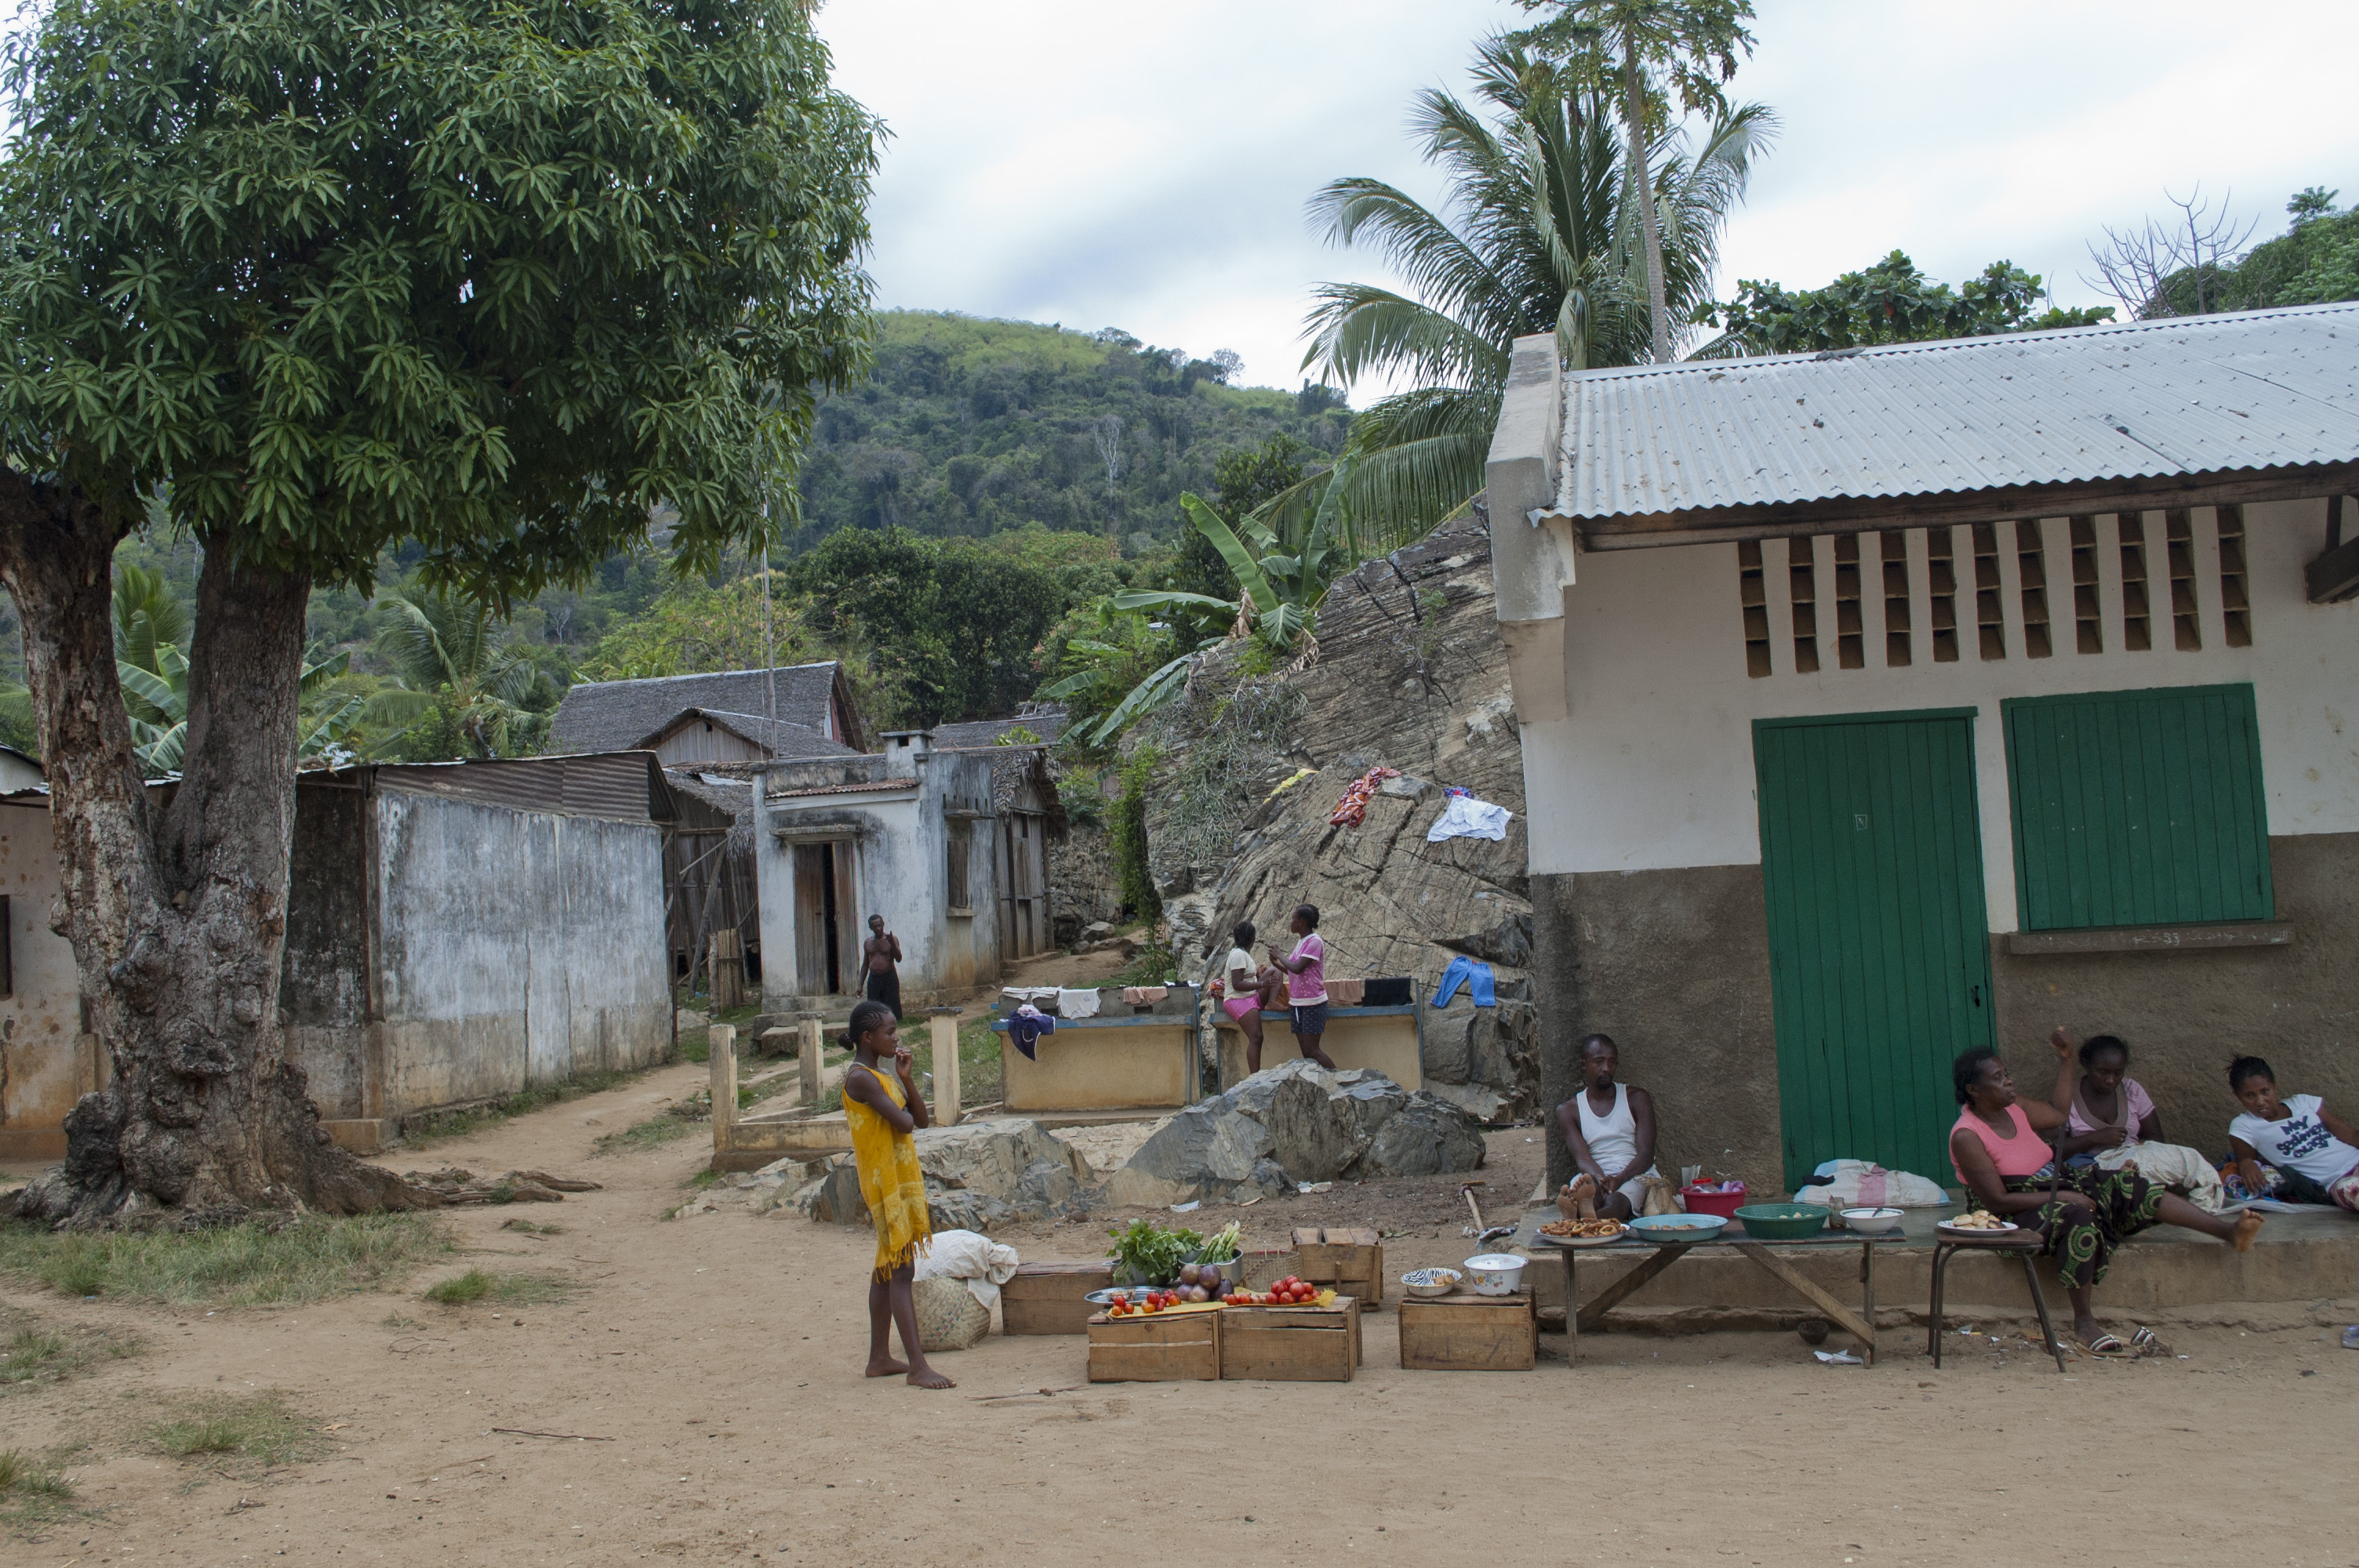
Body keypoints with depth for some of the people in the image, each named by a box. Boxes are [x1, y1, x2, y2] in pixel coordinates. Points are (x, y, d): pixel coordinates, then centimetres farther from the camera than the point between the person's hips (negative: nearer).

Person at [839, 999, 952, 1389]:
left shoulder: (881, 1076, 14)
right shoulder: (861, 1078, -16)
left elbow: (920, 1119, 12)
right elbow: (903, 1124, -23)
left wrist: (905, 1078, 0)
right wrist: (903, 1111, -1)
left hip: (902, 1178, 10)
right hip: (885, 1182, -10)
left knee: (887, 1270, 14)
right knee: (901, 1272, -11)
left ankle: (880, 1358, 21)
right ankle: (918, 1365, -12)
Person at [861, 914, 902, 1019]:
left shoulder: (892, 939, -1)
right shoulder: (868, 943, 12)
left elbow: (898, 959, -12)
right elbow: (865, 964, 17)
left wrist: (892, 943, -25)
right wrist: (861, 984, 12)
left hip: (889, 978, -4)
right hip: (873, 979, 4)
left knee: (891, 1010, -7)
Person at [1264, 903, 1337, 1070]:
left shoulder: (1314, 942, -13)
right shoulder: (1300, 943, 14)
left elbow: (1297, 968, -22)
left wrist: (1279, 956, -8)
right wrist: (1277, 964, 5)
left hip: (1313, 1004, -9)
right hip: (1297, 1003, 9)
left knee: (1312, 1050, -11)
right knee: (1305, 1050, 6)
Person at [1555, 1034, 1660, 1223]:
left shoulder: (1637, 1099, 10)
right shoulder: (1568, 1110, 12)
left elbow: (1646, 1155, -1)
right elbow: (1582, 1157, -4)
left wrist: (1619, 1180, -23)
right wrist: (1600, 1179, -29)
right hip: (1593, 1177, 1)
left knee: (1615, 1202, -40)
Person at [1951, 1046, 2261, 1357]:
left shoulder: (2015, 1109, 7)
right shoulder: (1966, 1137, -18)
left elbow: (2060, 1115, 23)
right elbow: (1997, 1201, -20)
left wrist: (2068, 1057, 21)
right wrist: (2061, 1196, -20)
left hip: (2057, 1188, 9)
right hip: (2015, 1215, -9)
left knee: (2129, 1187, -7)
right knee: (2078, 1216, -36)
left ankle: (2227, 1229, -14)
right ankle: (2084, 1322, -29)